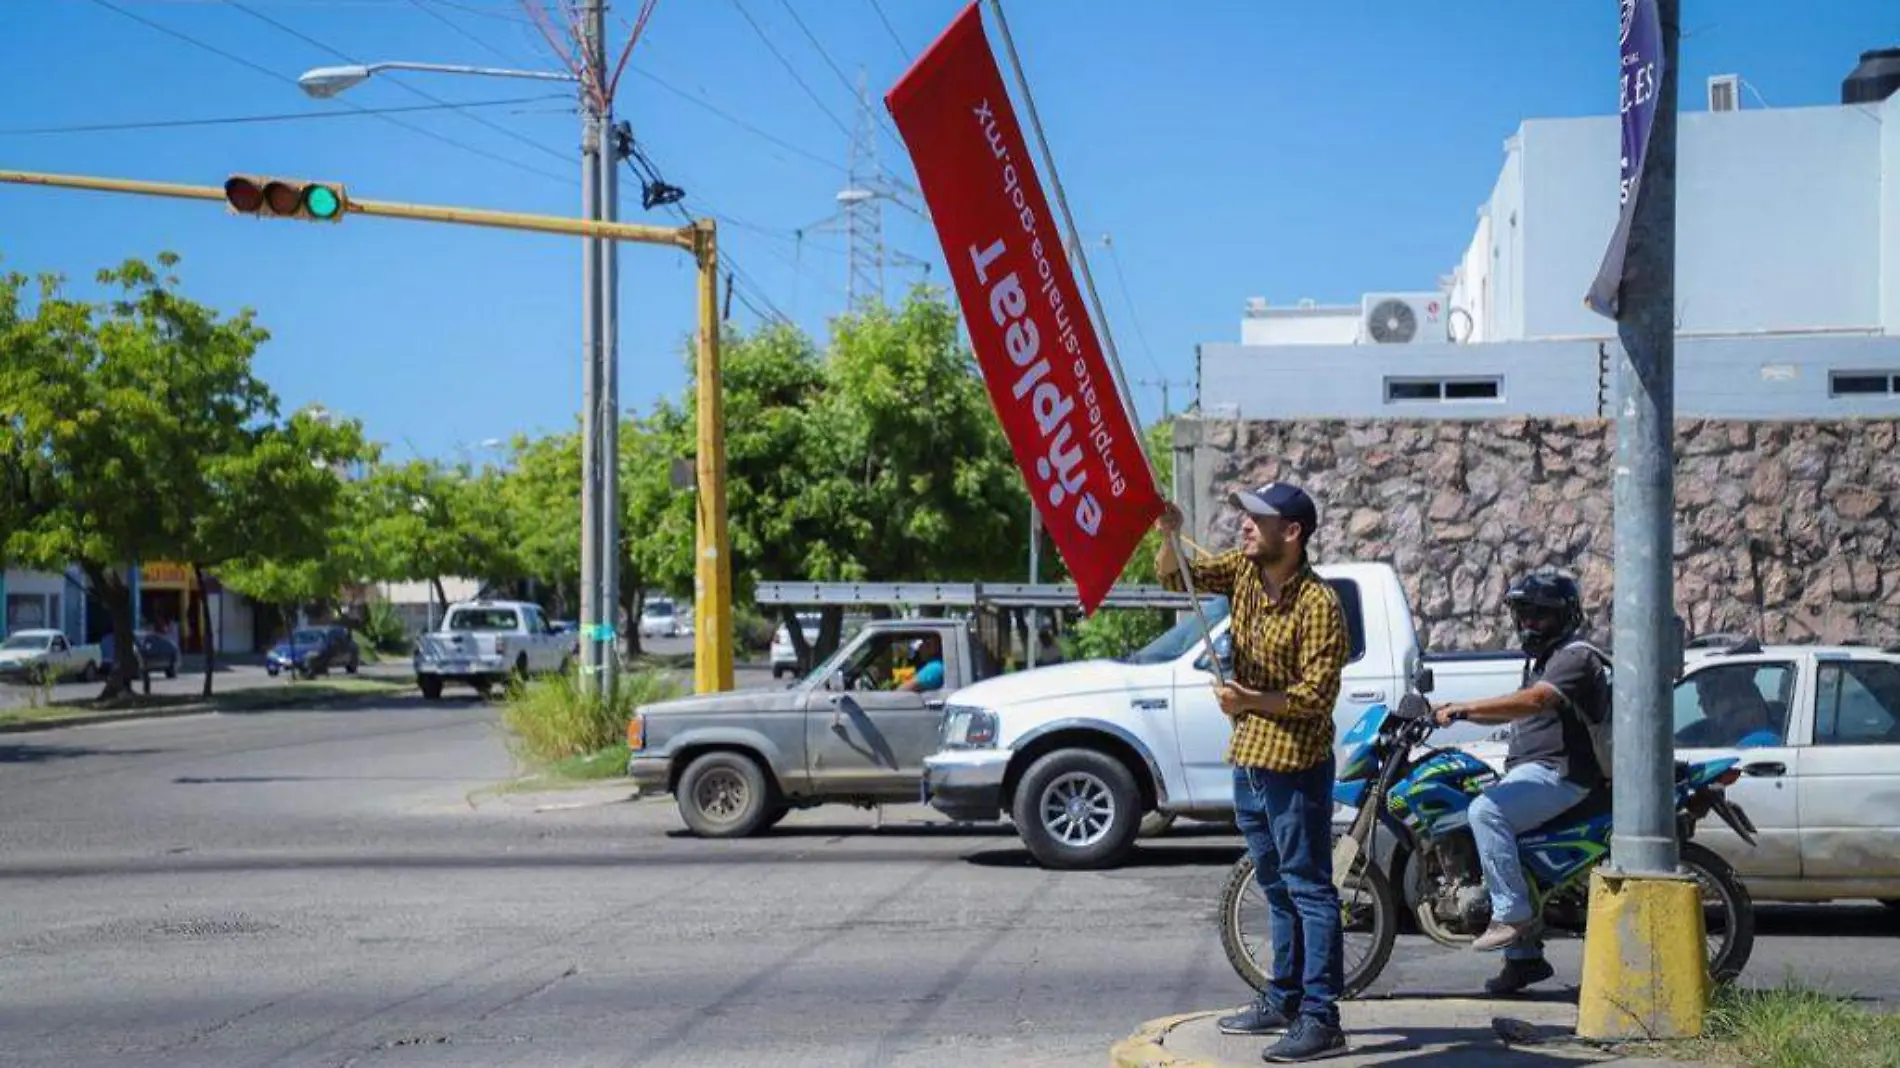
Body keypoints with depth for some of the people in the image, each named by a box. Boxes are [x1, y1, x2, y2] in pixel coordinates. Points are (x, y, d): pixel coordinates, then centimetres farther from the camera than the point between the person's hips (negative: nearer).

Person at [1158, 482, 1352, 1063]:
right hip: (1249, 758, 8)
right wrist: (1170, 534, -17)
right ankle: (1283, 1001, 27)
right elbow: (1174, 575, 2)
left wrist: (1254, 700, -27)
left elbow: (1318, 693, -19)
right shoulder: (1244, 570, 5)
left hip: (1296, 763, -8)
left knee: (1310, 890, -7)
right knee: (1277, 889, 17)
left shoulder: (1318, 603, -18)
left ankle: (1321, 1019, -7)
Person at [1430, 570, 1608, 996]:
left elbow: (1534, 701, -25)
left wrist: (1464, 708, -29)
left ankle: (1513, 914, -27)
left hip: (1558, 773, -11)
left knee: (1486, 812, -30)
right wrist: (1460, 712, 15)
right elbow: (1516, 711, 29)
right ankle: (1523, 954, 10)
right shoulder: (1543, 660, 25)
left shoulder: (1576, 657, -9)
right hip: (1530, 771, 11)